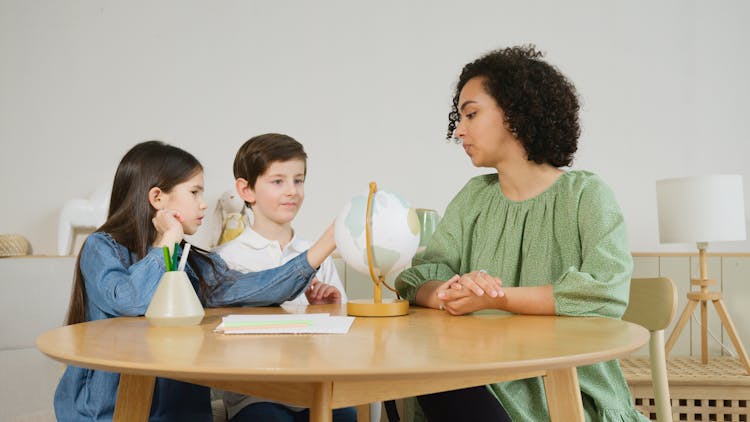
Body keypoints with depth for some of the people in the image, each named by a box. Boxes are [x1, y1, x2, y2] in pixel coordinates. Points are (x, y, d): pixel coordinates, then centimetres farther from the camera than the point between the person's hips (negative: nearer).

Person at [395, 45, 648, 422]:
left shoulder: (585, 194, -4)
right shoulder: (473, 197, 11)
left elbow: (607, 292, -20)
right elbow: (419, 281, 3)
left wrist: (494, 298, -23)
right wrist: (449, 293, -21)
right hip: (482, 384, 3)